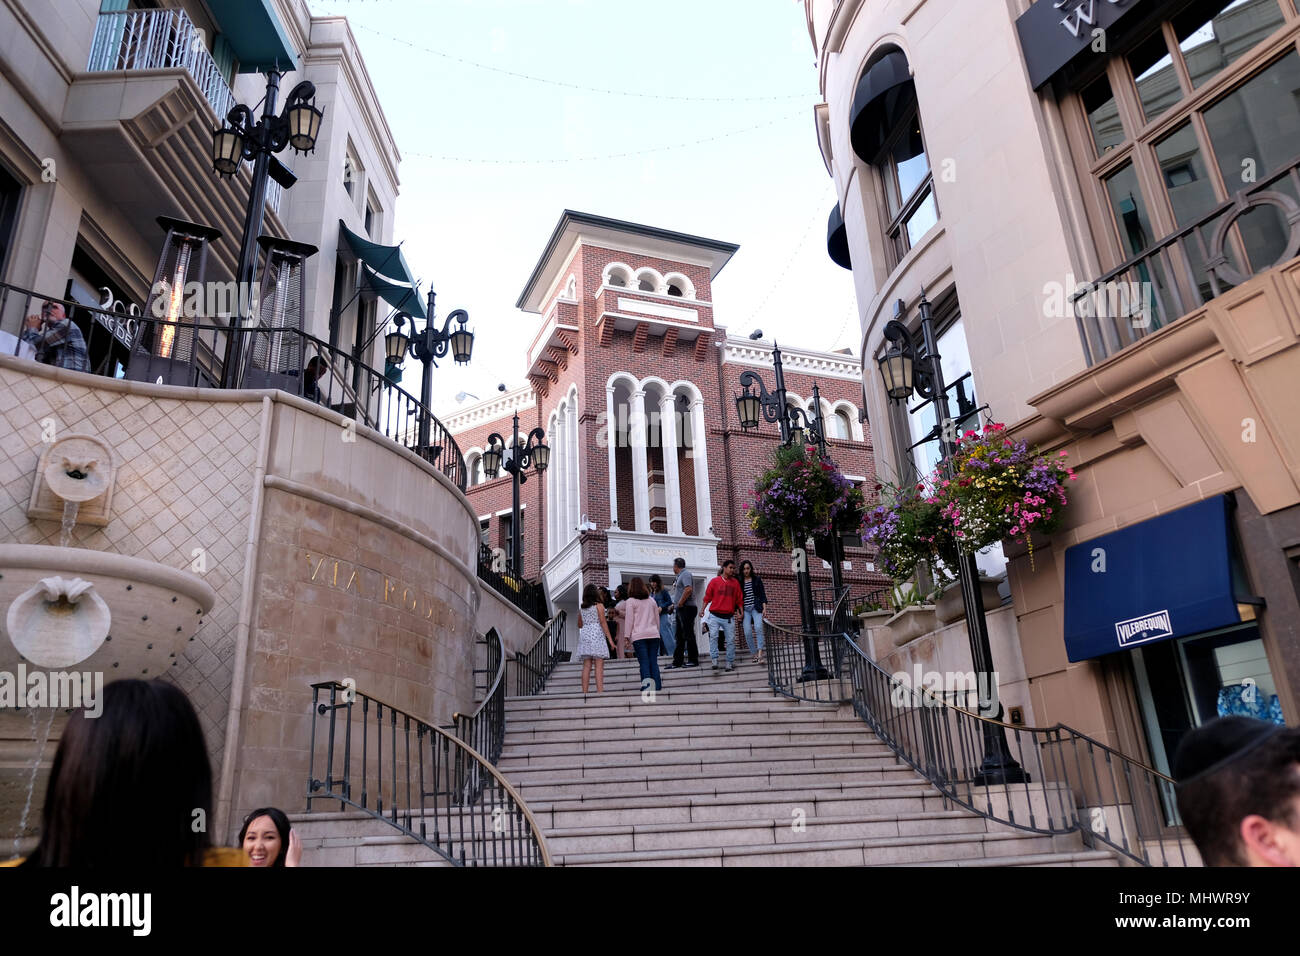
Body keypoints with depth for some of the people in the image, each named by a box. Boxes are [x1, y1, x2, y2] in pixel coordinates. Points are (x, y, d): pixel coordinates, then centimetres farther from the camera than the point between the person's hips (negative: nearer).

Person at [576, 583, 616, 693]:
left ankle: (584, 692, 0)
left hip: (584, 635, 5)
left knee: (586, 665, 3)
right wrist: (610, 639, -7)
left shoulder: (582, 609, 14)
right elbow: (603, 622, -7)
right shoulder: (599, 605, 0)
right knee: (599, 665, -7)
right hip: (597, 634, -5)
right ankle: (600, 691, -15)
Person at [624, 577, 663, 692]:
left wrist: (627, 636, 1)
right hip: (653, 634, 4)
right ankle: (657, 686, 0)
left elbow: (629, 620, -2)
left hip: (639, 636, -4)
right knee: (654, 661, 4)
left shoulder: (630, 601, 1)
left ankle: (646, 683, -23)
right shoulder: (652, 600, 15)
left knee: (644, 662, -7)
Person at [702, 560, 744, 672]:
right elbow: (707, 597, 5)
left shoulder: (736, 583, 10)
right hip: (715, 616, -2)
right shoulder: (714, 581, 4)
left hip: (729, 617, 2)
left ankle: (730, 663, 8)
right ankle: (715, 659, -13)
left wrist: (740, 611, 0)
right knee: (713, 636, -17)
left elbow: (739, 599, 12)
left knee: (731, 640, 0)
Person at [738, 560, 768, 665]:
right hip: (745, 609, 2)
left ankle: (760, 654, -27)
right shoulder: (739, 582, 9)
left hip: (756, 608, -2)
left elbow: (763, 594, 7)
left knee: (758, 628, -21)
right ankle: (755, 655, 1)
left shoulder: (757, 579, 8)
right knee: (748, 632, -9)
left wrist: (764, 608, -3)